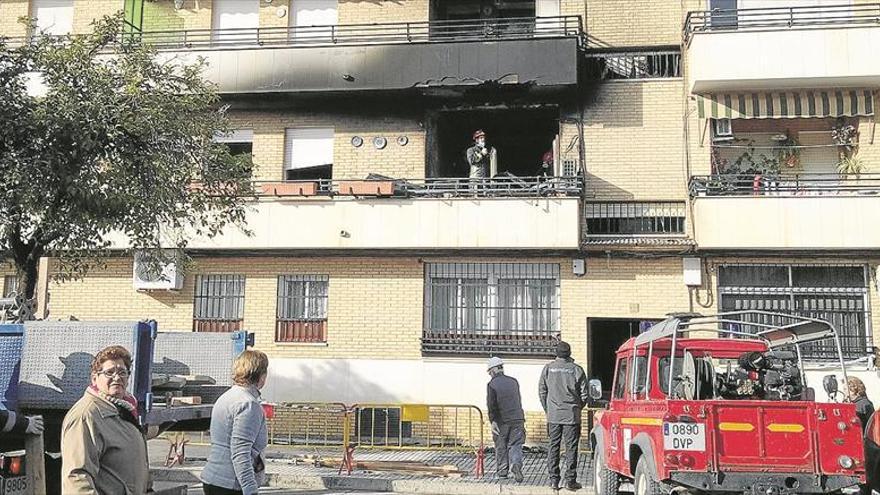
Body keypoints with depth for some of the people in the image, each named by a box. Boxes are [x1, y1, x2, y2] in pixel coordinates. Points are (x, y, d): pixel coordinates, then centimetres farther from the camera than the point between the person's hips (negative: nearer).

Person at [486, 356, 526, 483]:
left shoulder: (492, 384, -5)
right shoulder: (514, 381, 9)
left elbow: (491, 405, -13)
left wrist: (492, 421, -11)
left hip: (501, 420, -3)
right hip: (517, 418, 3)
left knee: (501, 446, 11)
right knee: (515, 445, 3)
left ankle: (502, 471, 19)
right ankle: (516, 464, -20)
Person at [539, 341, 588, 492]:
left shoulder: (548, 368, 1)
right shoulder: (577, 370, -4)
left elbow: (542, 391, 4)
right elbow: (585, 394, -1)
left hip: (553, 415, 2)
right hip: (572, 416, -2)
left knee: (553, 447, 8)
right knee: (571, 448, 4)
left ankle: (554, 480, 9)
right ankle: (570, 480, 4)